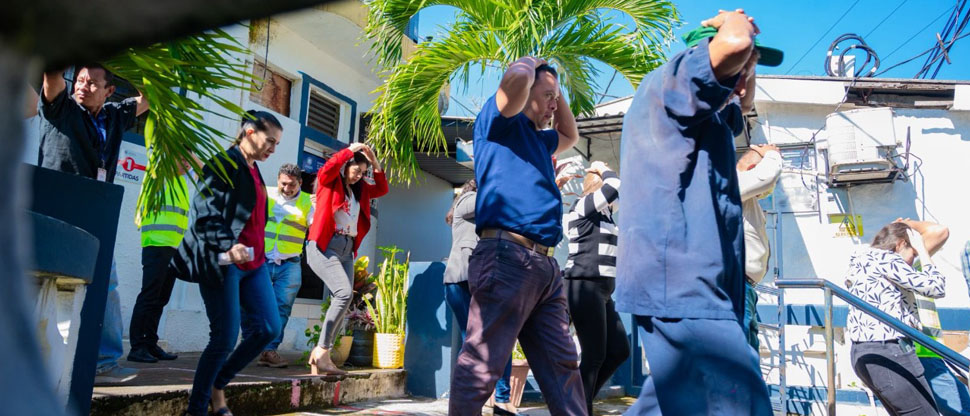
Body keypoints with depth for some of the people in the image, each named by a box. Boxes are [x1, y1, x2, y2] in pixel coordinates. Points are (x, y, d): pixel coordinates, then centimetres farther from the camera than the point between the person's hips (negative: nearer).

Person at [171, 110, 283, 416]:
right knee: (225, 339, -5)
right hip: (223, 263, -8)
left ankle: (218, 385, 21)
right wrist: (228, 247, -30)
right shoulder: (223, 165, -8)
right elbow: (204, 215, -17)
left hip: (253, 262, 8)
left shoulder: (253, 170, 17)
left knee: (269, 327, 2)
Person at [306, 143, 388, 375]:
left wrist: (374, 162, 12)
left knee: (343, 301, -1)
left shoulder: (359, 189, 19)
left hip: (347, 250, 7)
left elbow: (382, 189, 21)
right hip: (324, 246, -7)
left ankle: (320, 356, 3)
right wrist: (352, 150, -7)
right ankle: (322, 350, -15)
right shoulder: (329, 182, 1)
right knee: (344, 293, -23)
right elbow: (329, 167, -18)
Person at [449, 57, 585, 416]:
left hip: (545, 265, 9)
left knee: (562, 366, 10)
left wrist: (557, 92, 33)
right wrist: (529, 65, 8)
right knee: (481, 366, -7)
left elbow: (571, 135, 46)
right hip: (508, 256, -9)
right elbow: (514, 85, -15)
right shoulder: (499, 122, 5)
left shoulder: (536, 138, 28)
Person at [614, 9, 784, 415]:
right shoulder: (668, 80, -1)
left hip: (686, 281, 11)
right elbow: (735, 45, -19)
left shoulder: (701, 117, 27)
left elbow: (745, 102, 46)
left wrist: (746, 71, 29)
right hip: (680, 280, -11)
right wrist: (737, 22, 3)